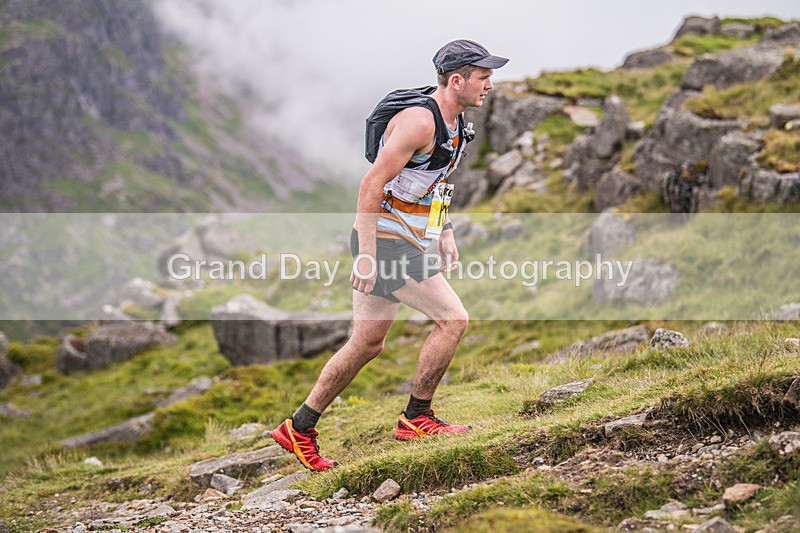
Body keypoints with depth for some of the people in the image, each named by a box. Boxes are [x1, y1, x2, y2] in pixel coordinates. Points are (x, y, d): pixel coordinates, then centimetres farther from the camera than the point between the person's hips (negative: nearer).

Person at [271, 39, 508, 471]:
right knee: (453, 318, -11)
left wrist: (445, 233, 20)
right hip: (384, 241, -10)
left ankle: (298, 430, 18)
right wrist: (366, 255, -25)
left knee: (367, 343, 11)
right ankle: (416, 418, 1)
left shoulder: (455, 123, 11)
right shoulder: (419, 120, -19)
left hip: (400, 242, 10)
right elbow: (371, 185, -22)